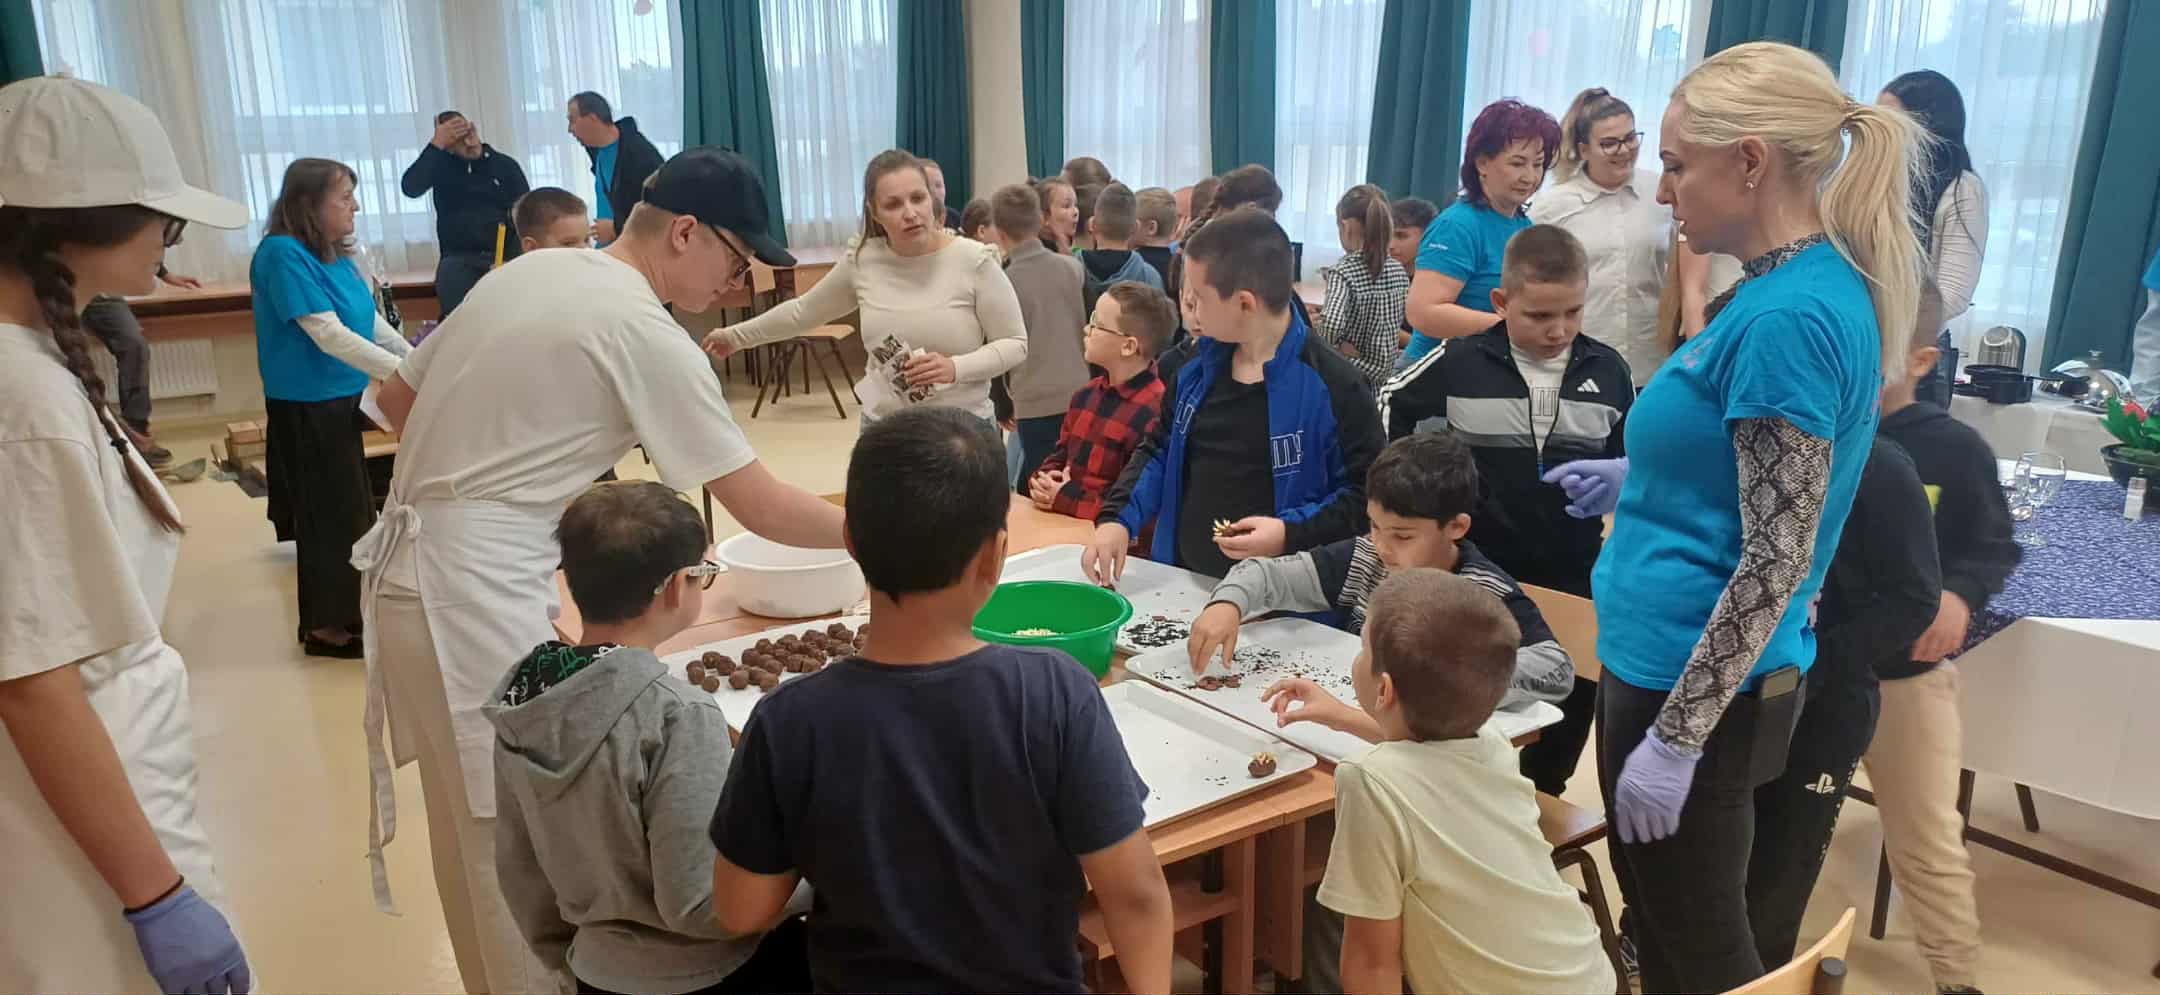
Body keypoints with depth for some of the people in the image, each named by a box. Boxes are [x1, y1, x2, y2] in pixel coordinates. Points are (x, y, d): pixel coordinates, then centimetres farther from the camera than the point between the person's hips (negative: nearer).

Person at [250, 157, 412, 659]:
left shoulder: (333, 252, 5)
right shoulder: (283, 254, -21)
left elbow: (370, 321, 11)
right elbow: (329, 335, -27)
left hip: (339, 400, 8)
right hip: (308, 407, -8)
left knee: (347, 508, 18)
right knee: (330, 513, 1)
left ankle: (340, 613, 33)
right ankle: (325, 626, 15)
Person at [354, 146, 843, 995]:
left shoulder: (530, 271, 9)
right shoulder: (644, 335, -15)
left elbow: (397, 396, 16)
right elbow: (762, 509, -14)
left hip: (414, 564, 9)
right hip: (478, 591, -9)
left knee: (478, 821, 19)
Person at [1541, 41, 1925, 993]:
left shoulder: (1787, 316, -23)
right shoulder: (1811, 284, 6)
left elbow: (1776, 558, -24)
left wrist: (1675, 736, -20)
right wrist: (1636, 481, 17)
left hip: (1692, 681, -9)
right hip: (1681, 661, 9)